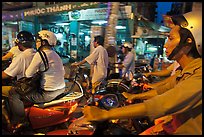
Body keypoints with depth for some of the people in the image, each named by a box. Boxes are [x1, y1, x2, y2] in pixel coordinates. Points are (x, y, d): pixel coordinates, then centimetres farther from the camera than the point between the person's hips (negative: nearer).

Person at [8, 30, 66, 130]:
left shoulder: (40, 54, -14)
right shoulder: (55, 55, 11)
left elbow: (28, 74, -11)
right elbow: (63, 72, 18)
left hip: (48, 94, -9)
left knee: (13, 93, -1)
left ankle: (20, 121, 5)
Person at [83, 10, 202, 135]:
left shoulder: (198, 77, -29)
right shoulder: (186, 70, 2)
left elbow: (157, 106, -35)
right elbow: (163, 91, 13)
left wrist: (104, 114, -33)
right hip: (171, 126, 7)